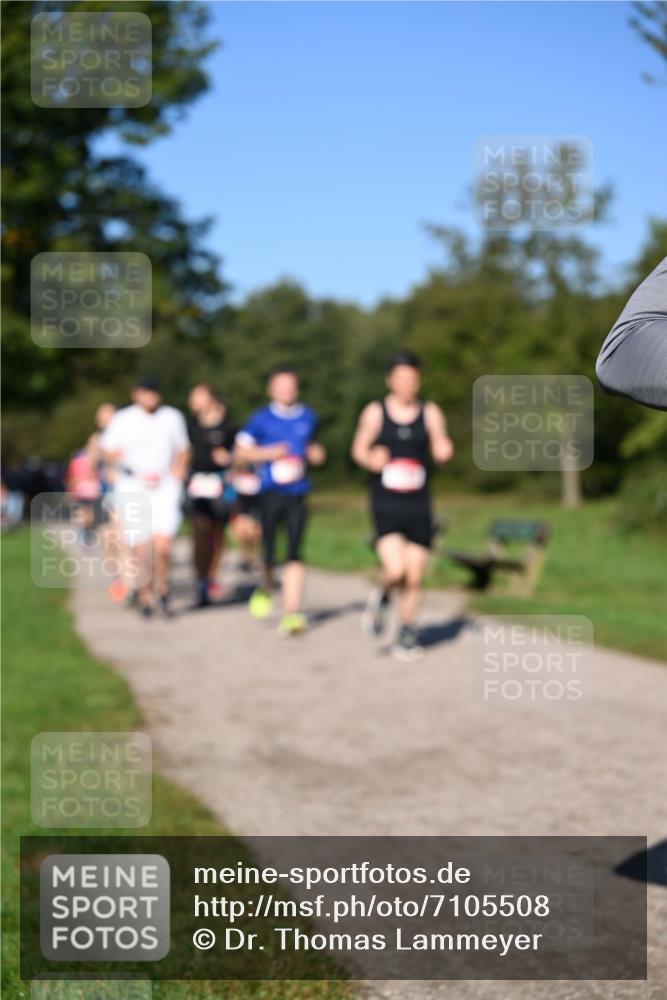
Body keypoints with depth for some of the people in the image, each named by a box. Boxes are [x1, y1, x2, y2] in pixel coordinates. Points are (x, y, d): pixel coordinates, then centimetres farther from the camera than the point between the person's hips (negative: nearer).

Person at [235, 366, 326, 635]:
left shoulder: (308, 418, 11)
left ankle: (291, 613, -12)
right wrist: (268, 453, -10)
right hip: (271, 492, -1)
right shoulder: (261, 419, 2)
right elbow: (241, 452, 4)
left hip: (297, 494, 1)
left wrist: (316, 453, 5)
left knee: (294, 553, -9)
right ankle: (265, 588, 31)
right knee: (269, 552, -3)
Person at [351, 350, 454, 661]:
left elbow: (440, 450, -3)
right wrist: (371, 460, -13)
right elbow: (358, 449, 8)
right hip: (386, 505, -2)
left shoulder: (430, 413, 3)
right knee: (395, 570, -20)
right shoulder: (375, 412, 0)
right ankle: (381, 598, 14)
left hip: (419, 507, 2)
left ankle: (407, 635, 23)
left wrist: (443, 450, -27)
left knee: (415, 578, 4)